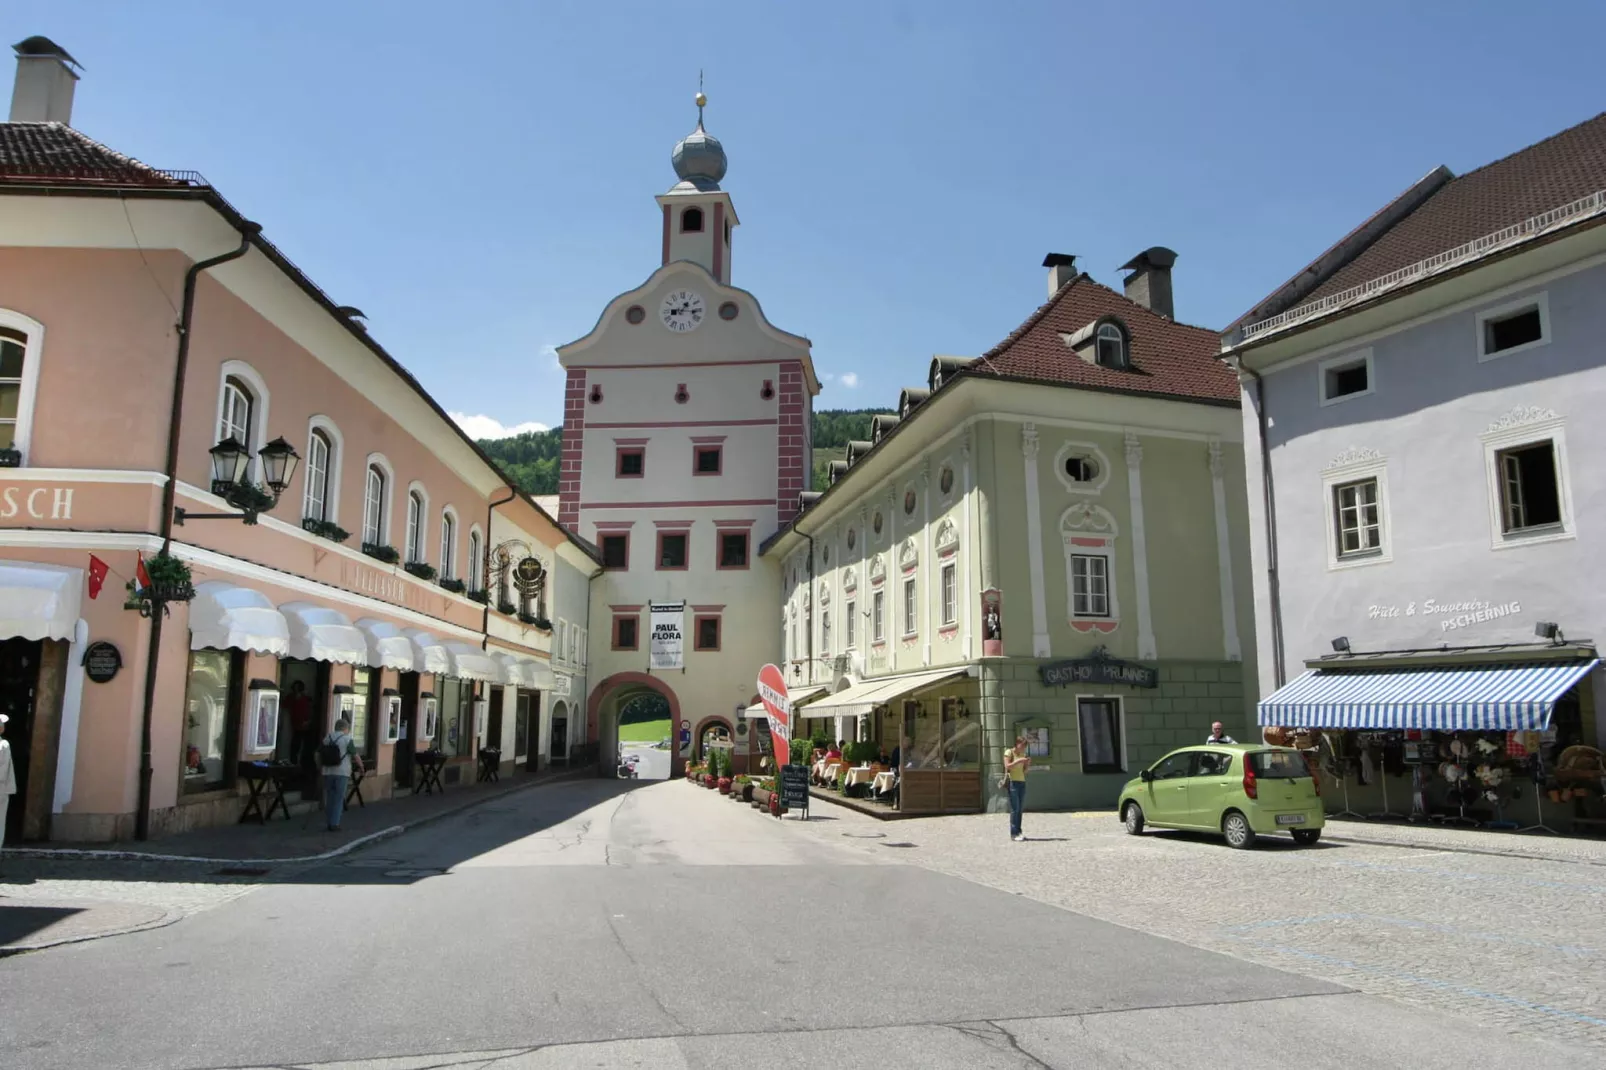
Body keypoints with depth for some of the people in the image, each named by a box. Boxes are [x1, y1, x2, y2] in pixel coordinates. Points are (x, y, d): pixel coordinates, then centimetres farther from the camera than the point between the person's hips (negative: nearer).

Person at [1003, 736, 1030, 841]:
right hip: (1012, 782, -7)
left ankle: (1018, 831, 10)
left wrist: (1028, 763, 0)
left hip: (1022, 782, 7)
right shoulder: (1009, 752, -3)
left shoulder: (1023, 754, 16)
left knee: (1020, 808, 4)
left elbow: (1024, 771, 18)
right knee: (1014, 808, -11)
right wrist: (1019, 760, -19)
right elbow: (1007, 766, -14)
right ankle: (1013, 834, -10)